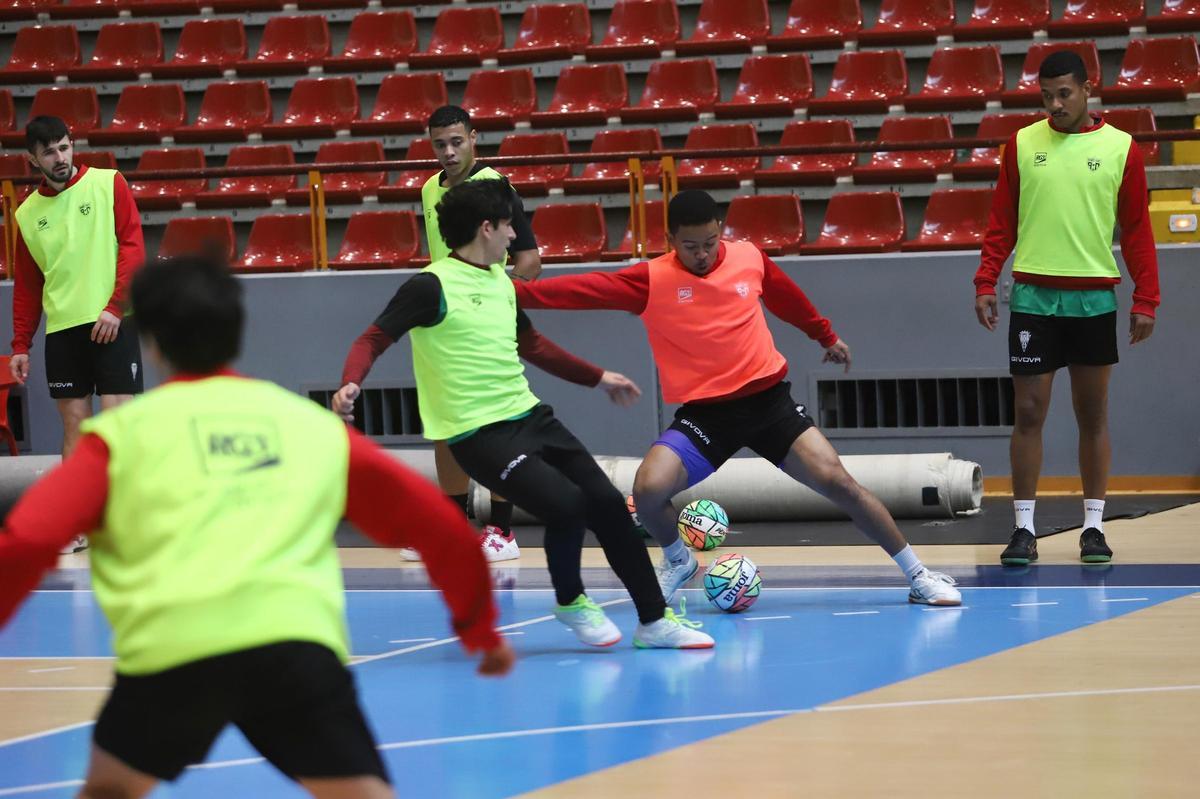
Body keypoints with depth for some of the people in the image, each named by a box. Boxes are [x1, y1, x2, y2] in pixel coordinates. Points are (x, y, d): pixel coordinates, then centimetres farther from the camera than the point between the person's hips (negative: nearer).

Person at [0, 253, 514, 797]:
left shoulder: (122, 431, 17)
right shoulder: (314, 424, 24)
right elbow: (435, 523, 29)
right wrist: (481, 627, 42)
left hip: (170, 647, 0)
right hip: (296, 639, 1)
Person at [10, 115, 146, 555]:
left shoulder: (109, 184, 1)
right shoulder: (27, 214, 12)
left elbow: (133, 246, -5)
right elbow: (25, 285, 17)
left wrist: (114, 307, -14)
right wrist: (21, 345, 12)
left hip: (111, 324, -3)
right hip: (62, 329, 3)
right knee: (75, 428, 4)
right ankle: (76, 528, 8)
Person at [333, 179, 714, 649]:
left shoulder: (500, 281, 13)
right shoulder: (432, 287, -11)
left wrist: (597, 377, 35)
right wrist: (350, 385, -33)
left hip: (529, 417, 8)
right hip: (478, 435, -8)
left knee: (607, 504, 0)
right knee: (566, 504, -23)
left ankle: (654, 620, 12)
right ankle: (570, 603, 5)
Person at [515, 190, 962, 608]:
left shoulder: (749, 258, 0)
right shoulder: (652, 280, -8)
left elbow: (787, 298, 20)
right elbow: (586, 289, -17)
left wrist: (827, 336, 36)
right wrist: (514, 292, -28)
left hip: (769, 399, 1)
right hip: (704, 413, -1)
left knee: (837, 481, -10)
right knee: (648, 490, -20)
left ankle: (918, 576, 4)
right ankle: (679, 563, 14)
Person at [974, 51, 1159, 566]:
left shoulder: (1121, 148, 2)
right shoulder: (1022, 144, 5)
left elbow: (1137, 230, 3)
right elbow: (1001, 221, 8)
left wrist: (1145, 299, -2)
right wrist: (986, 282, -2)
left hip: (1094, 298, 0)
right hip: (1033, 295, 0)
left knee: (1093, 415, 6)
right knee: (1028, 412, -1)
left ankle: (1093, 528, 12)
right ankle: (1024, 529, 4)